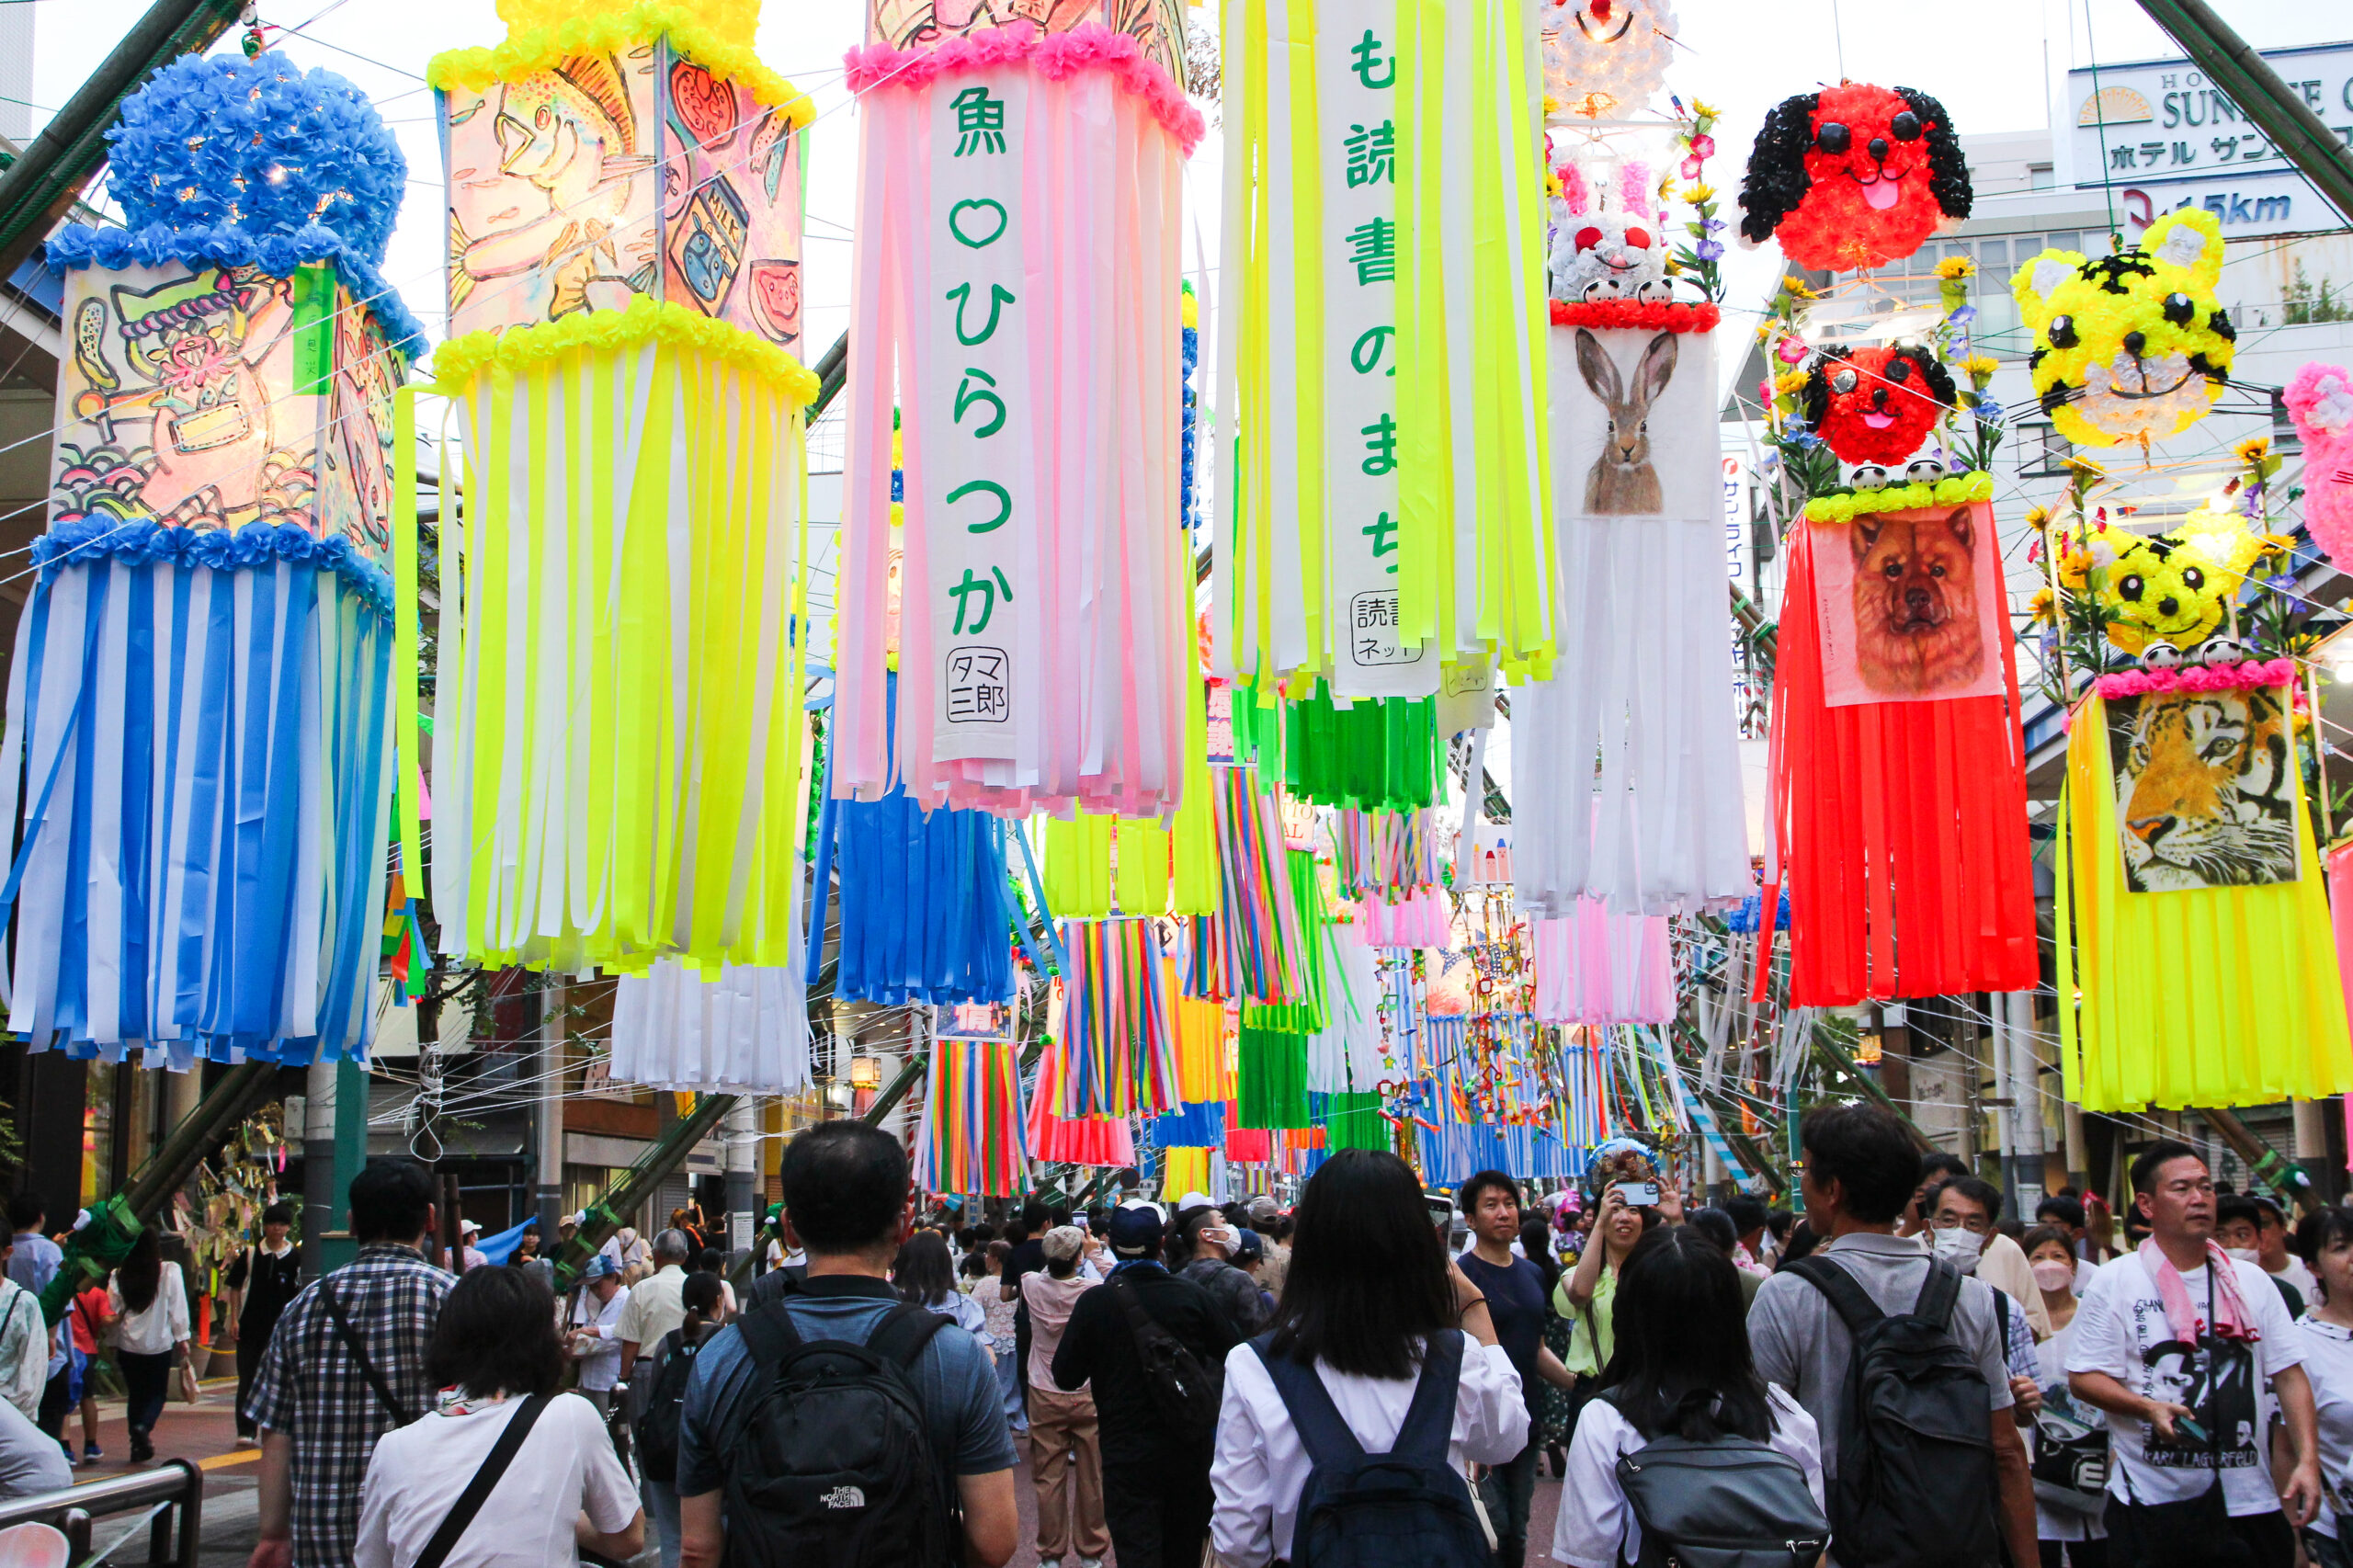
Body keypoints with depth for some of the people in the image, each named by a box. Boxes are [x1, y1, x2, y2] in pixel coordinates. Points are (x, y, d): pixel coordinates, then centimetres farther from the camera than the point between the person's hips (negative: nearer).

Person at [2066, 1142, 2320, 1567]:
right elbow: (2083, 1377, -4)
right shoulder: (2115, 1282, -1)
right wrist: (2149, 1408, -20)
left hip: (2250, 1501, 3)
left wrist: (2308, 1460, -4)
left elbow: (2289, 1375, 7)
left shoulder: (2251, 1281, 10)